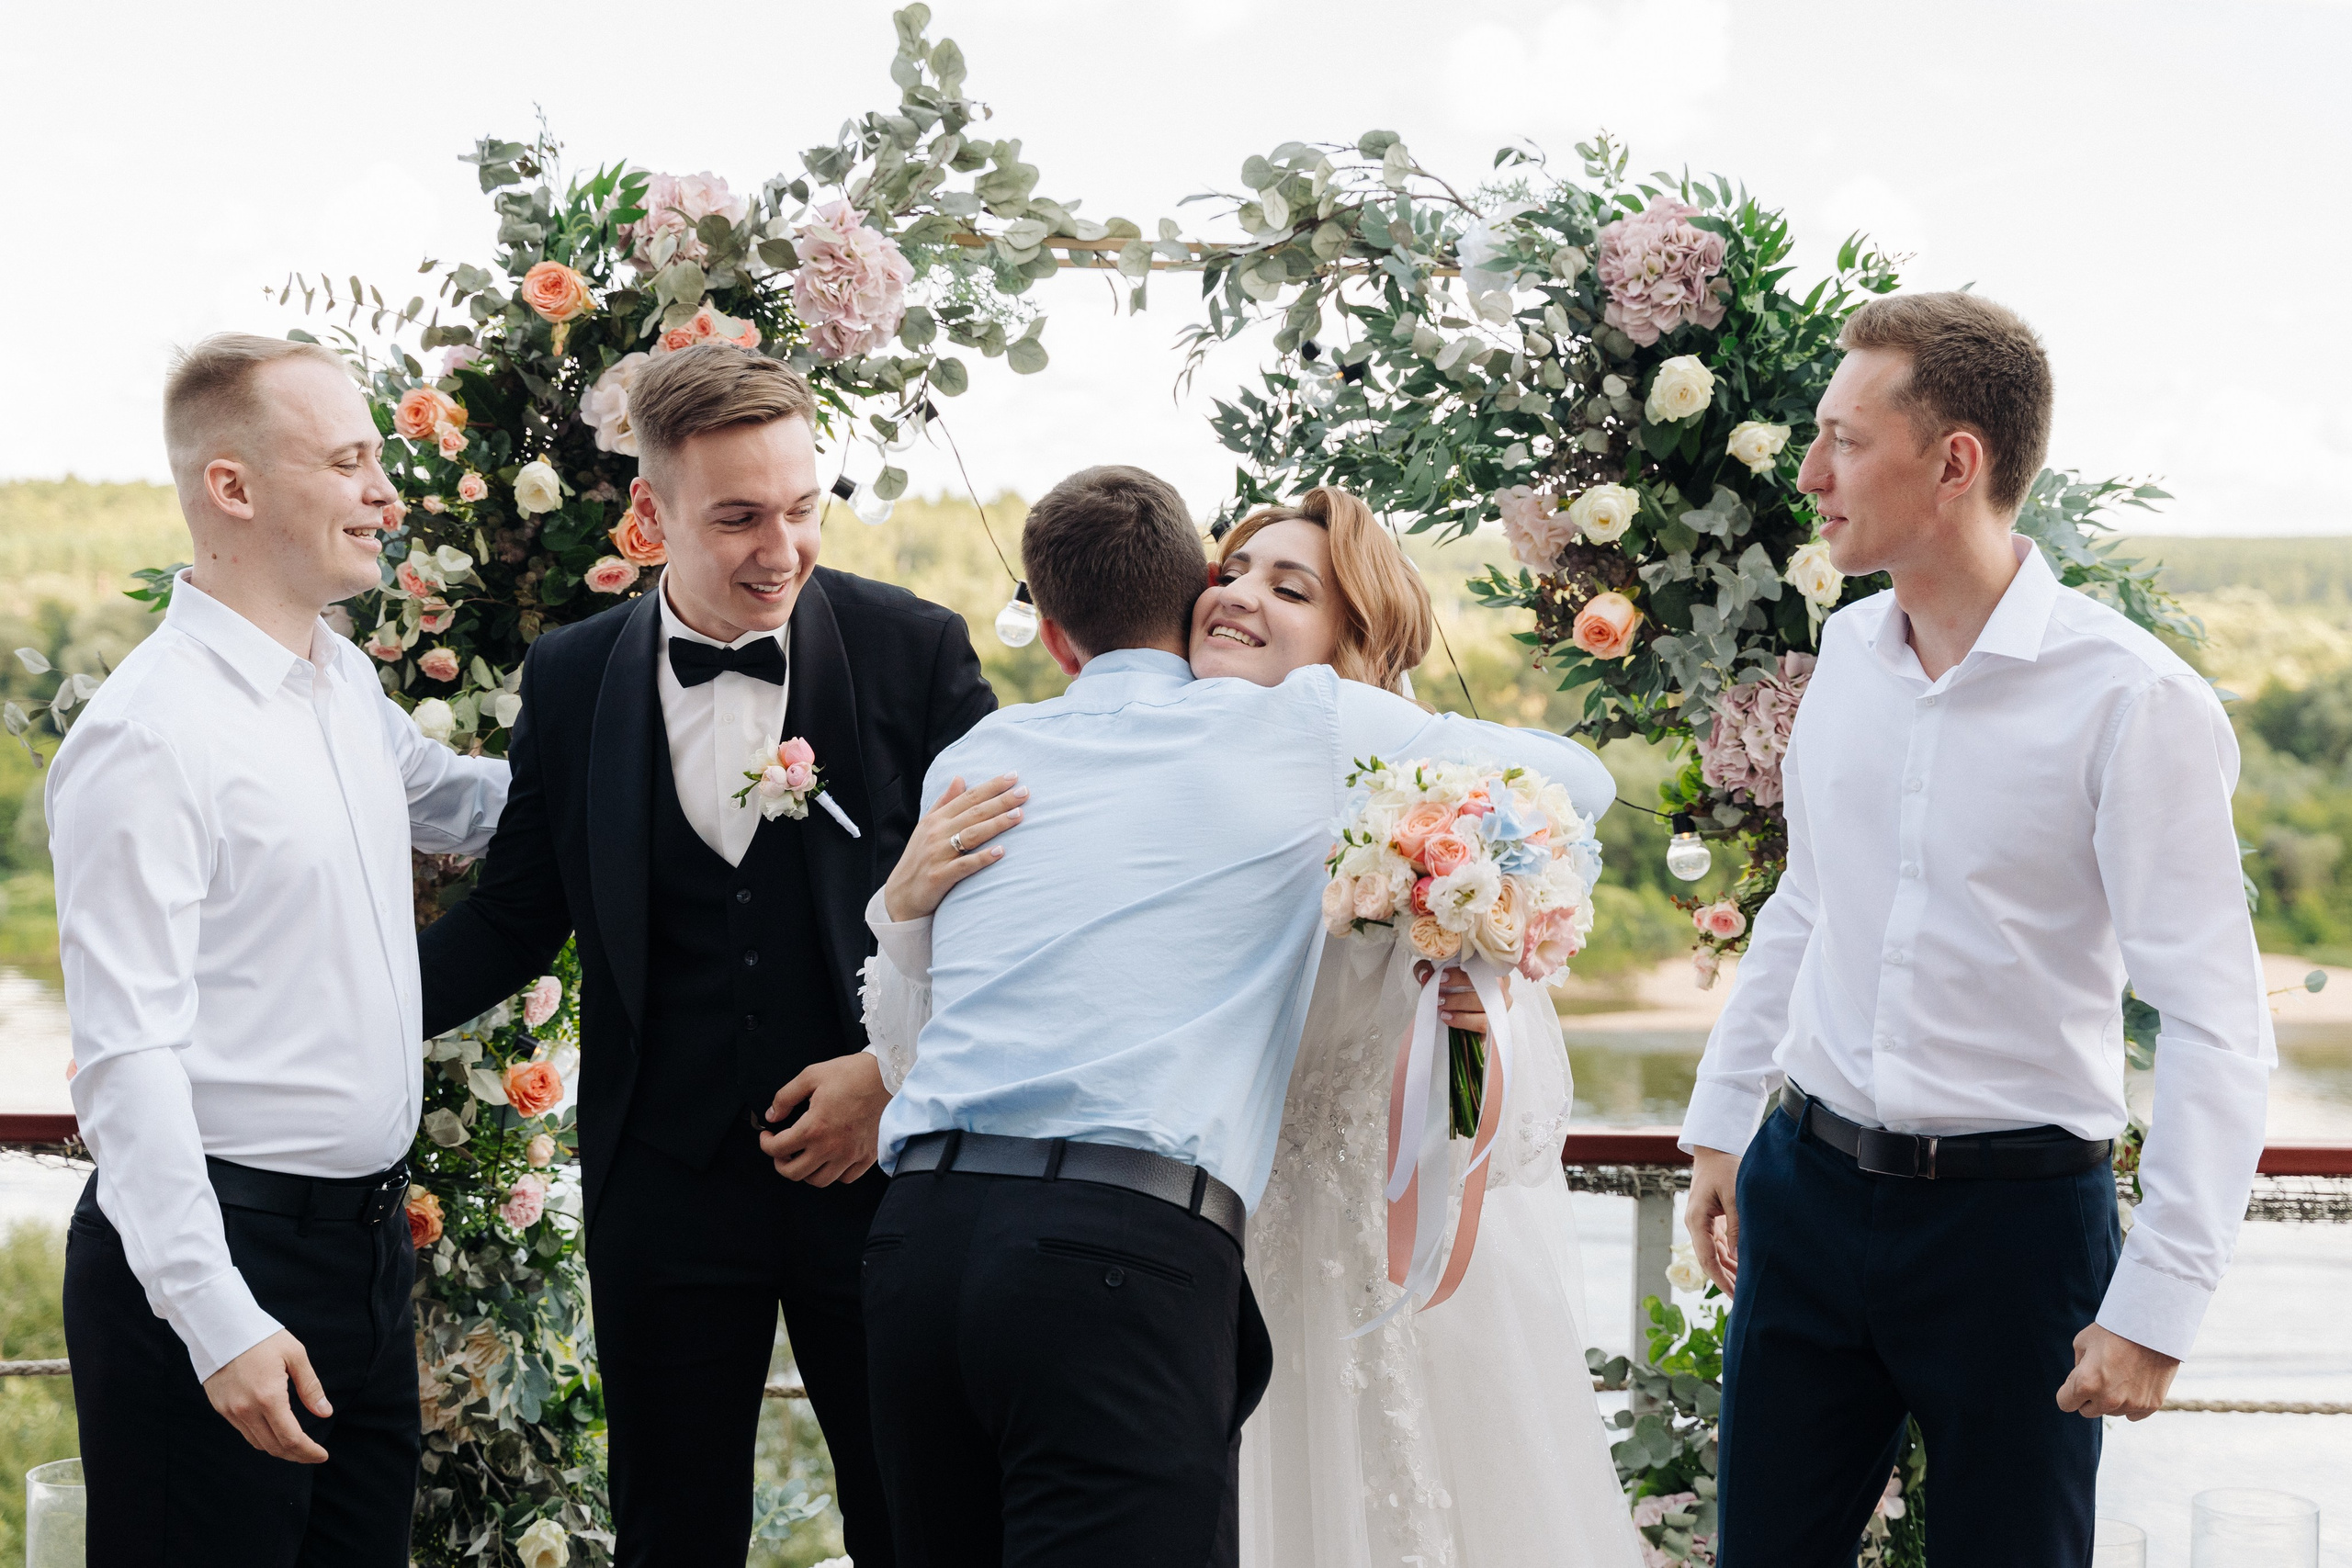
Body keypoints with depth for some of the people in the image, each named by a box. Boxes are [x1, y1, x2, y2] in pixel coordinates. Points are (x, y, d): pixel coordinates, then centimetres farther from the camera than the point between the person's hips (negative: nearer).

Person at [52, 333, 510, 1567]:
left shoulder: (346, 687, 11)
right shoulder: (148, 735, -15)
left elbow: (449, 803, 33)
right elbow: (126, 1053, -19)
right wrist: (217, 1318, -24)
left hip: (366, 1234, 8)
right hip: (219, 1246, -8)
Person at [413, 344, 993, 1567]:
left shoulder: (916, 651, -3)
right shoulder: (568, 681, 2)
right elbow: (513, 917, 8)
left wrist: (901, 1067, -10)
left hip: (880, 1166, -1)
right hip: (665, 1181, 2)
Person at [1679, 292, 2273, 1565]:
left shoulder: (2133, 701, -15)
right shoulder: (1849, 651, 4)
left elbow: (2216, 1025, -16)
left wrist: (2158, 1305, -18)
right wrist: (1720, 1121, 19)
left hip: (2016, 1213, -5)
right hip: (1806, 1185, 5)